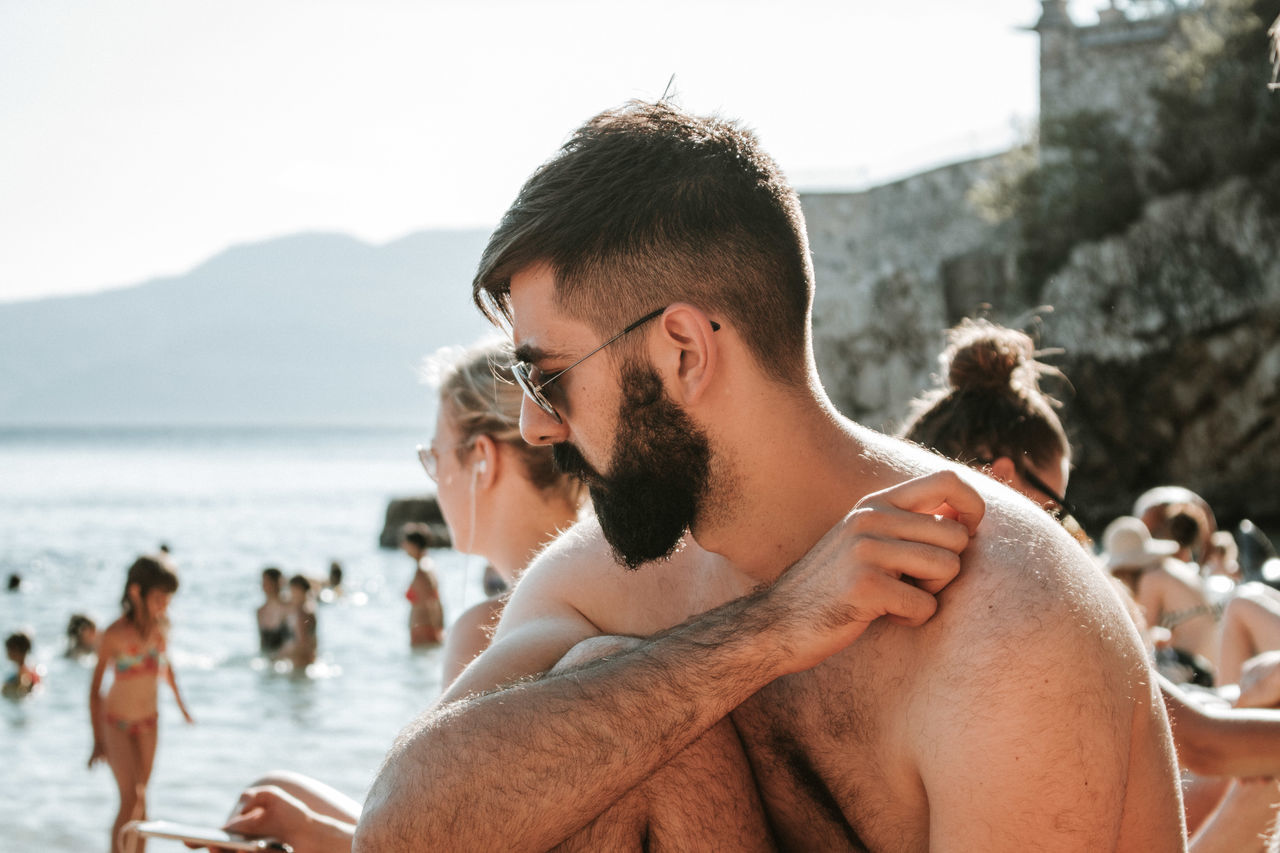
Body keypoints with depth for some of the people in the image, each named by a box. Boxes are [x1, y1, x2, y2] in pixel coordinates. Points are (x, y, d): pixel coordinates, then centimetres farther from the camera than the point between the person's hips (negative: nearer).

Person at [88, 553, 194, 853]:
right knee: (131, 799, -15)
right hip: (116, 723, -5)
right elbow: (95, 687, -16)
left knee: (140, 799, 12)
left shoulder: (161, 624, -7)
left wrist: (180, 702, 25)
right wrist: (98, 741, -15)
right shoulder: (115, 634, -23)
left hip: (148, 721, 5)